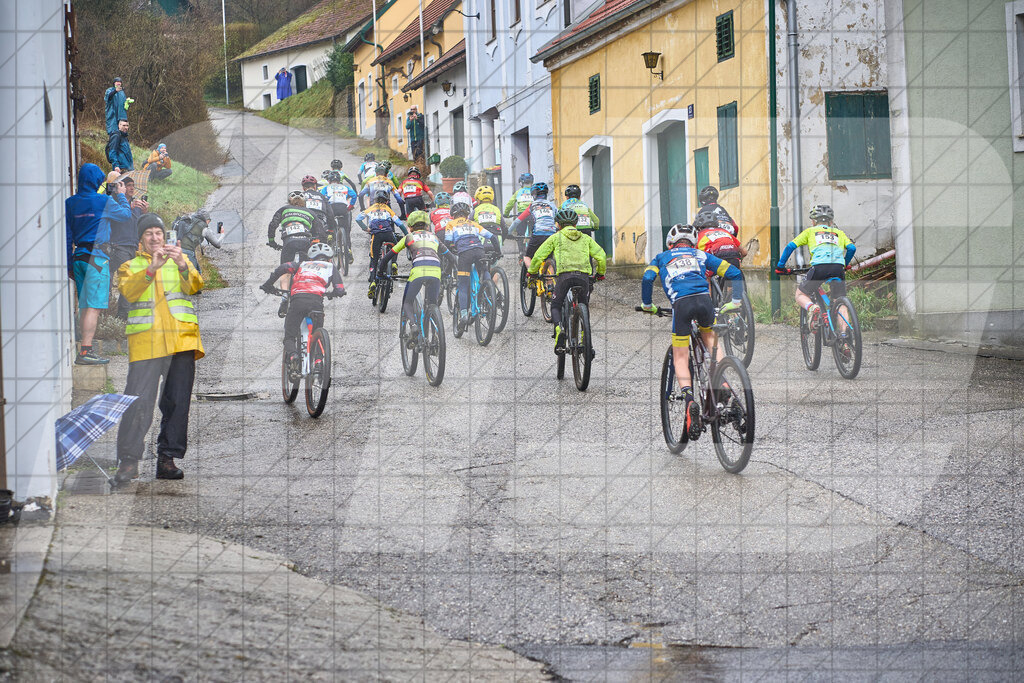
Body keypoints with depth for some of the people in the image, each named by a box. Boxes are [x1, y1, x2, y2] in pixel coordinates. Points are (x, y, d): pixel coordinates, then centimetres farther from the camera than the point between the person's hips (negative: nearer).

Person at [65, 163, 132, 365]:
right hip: (97, 257, -6)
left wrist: (69, 265, 16)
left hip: (79, 256, 6)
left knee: (84, 306, 12)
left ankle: (86, 350, 14)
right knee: (93, 306, -9)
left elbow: (67, 236, 11)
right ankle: (85, 352, -16)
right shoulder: (104, 201, -8)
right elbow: (126, 214, 8)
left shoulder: (70, 203, 8)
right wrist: (120, 195, 23)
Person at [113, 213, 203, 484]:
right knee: (138, 402, -11)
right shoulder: (130, 267, 17)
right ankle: (128, 460, -7)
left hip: (181, 340, 2)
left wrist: (182, 266, -22)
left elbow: (194, 286, -1)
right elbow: (129, 291, -6)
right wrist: (152, 268, -22)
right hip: (146, 342, -2)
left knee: (177, 401, 0)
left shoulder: (180, 261, 19)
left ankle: (167, 459, 6)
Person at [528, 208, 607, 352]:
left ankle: (559, 328, -18)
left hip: (564, 275, -2)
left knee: (556, 306, 12)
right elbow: (601, 256, 11)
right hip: (583, 276, 2)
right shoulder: (585, 238, 21)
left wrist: (532, 272, 25)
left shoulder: (556, 237, 14)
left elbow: (539, 256, 9)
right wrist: (600, 273, 27)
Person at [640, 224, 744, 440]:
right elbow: (734, 273, 21)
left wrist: (647, 306, 21)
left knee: (680, 359, 7)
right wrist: (735, 301, 27)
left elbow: (648, 278, 8)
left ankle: (689, 399, -20)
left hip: (681, 304, -2)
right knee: (710, 338, 30)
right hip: (704, 300, 2)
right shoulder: (701, 256, 29)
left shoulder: (662, 258, 27)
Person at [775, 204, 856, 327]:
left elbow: (790, 247, 16)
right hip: (838, 268, 2)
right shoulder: (839, 233, 29)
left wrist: (780, 266, 24)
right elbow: (852, 248, 16)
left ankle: (812, 308, -20)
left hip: (819, 267, -2)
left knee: (800, 295, 14)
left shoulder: (810, 231, 24)